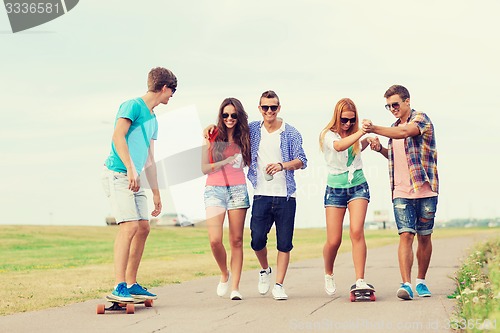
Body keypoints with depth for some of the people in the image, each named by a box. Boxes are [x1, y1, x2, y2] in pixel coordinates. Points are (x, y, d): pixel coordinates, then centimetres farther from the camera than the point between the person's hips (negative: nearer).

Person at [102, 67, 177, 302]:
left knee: (143, 228, 7)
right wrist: (131, 168, -26)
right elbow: (118, 137, -18)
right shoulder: (133, 106, -5)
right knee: (130, 226, -18)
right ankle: (119, 287, -21)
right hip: (118, 174, -9)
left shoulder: (152, 119, 22)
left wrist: (156, 193, 27)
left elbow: (149, 160, 26)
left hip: (134, 179, 9)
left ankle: (131, 284, 14)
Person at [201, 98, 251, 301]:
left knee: (236, 241, -1)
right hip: (215, 190, -1)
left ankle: (235, 287, 3)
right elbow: (204, 168, 2)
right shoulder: (213, 137, 5)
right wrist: (225, 162, -8)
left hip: (238, 190, 1)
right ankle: (224, 273, 15)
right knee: (215, 240, -13)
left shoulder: (243, 138, 10)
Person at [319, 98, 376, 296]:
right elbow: (339, 146, -31)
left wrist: (367, 142, 12)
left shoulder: (355, 134, 6)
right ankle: (328, 275, 26)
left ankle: (360, 281, -19)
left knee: (356, 231, -18)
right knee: (333, 241, -4)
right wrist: (361, 132, -42)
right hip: (335, 189, -2)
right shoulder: (328, 135, -7)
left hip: (358, 186, 2)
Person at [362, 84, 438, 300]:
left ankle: (421, 281, 20)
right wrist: (381, 149, 8)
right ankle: (406, 284, -17)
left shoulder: (421, 119, -4)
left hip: (425, 189, -4)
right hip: (402, 192, 4)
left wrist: (374, 128, -27)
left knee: (424, 237, 6)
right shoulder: (394, 128, 18)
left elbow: (405, 132, -25)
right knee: (406, 235, -10)